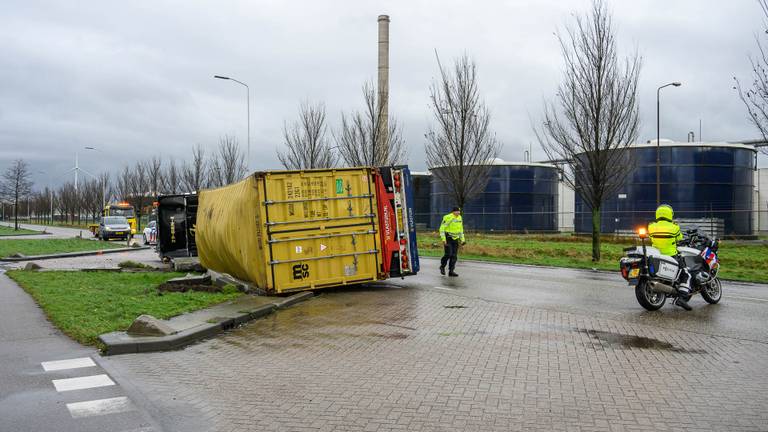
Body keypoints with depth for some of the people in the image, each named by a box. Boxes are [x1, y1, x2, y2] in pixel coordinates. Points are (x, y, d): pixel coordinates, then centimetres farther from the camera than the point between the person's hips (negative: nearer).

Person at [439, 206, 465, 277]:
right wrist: (443, 239, -19)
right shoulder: (447, 218, -14)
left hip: (455, 239, 6)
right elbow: (442, 229, -13)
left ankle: (451, 271, 7)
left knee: (454, 256, 1)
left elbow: (461, 229, 19)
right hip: (448, 239, -6)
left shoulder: (459, 218, 8)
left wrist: (462, 239, 13)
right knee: (448, 254, -12)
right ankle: (442, 266, 12)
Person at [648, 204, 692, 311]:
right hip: (671, 256, -4)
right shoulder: (674, 227, -10)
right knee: (686, 275, 6)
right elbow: (680, 239, 7)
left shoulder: (651, 226, -2)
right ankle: (682, 297, -13)